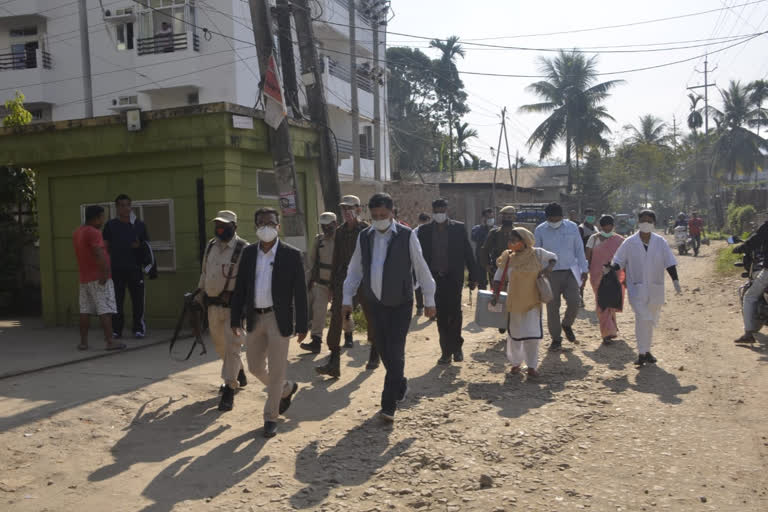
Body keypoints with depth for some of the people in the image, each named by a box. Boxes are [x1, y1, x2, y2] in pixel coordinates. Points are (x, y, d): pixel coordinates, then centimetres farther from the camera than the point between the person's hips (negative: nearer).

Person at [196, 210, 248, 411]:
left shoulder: (243, 249, -13)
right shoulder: (210, 246, 10)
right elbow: (204, 272, 20)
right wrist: (200, 293, 17)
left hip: (234, 306, -7)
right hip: (213, 304, 7)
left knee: (232, 346, -7)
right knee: (220, 344, 19)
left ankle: (229, 390, 1)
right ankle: (239, 374, 41)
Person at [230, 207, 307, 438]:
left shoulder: (291, 255, -7)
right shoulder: (248, 253, 5)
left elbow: (300, 292, -6)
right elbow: (240, 288, 8)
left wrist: (302, 325, -8)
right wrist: (236, 319, 4)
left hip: (279, 319, -5)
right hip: (254, 318, 5)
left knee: (276, 371, 0)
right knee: (255, 367, 13)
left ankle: (270, 418, 15)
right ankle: (287, 389, 39)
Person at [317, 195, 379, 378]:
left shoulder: (366, 230, -4)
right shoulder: (340, 232, 11)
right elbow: (336, 259, 15)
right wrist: (333, 284, 13)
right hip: (343, 279, 4)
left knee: (371, 317, 8)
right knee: (336, 317, -7)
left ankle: (374, 356, 30)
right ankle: (334, 363, -7)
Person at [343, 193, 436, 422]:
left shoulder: (407, 236, -8)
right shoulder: (364, 237, 4)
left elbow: (421, 268, -3)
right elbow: (355, 270, 11)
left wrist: (429, 300, -1)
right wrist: (347, 298, 6)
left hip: (400, 304, -4)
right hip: (376, 303, 4)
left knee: (395, 352, -7)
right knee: (384, 351, 11)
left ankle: (389, 406, -2)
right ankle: (400, 385, 36)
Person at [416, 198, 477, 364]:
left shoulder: (458, 228, 1)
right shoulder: (424, 230, 5)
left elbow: (468, 253, 3)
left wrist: (472, 277, 1)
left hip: (454, 277, -2)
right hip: (435, 278, 2)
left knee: (454, 311, -7)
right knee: (441, 316, 5)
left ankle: (456, 346, 12)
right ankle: (446, 351, 13)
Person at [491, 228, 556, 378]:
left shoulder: (537, 254, -5)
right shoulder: (508, 258, -3)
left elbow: (553, 257, 13)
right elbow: (498, 277, 0)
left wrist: (548, 268, -7)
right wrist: (495, 293, -13)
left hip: (533, 301, -1)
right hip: (514, 302, 1)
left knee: (532, 334, -2)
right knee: (514, 333, 11)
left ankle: (532, 366, 12)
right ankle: (516, 363, 30)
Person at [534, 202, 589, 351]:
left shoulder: (572, 227, 3)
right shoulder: (540, 230, 0)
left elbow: (579, 249, 8)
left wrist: (584, 269, 5)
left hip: (570, 272, 1)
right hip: (550, 273, 0)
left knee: (574, 301, -12)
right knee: (552, 306, 1)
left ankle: (567, 325, 19)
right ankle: (556, 339, 13)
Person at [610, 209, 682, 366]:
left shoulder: (660, 242, 1)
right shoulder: (629, 243, -3)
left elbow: (670, 263, 1)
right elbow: (619, 261, -2)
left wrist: (675, 280, -9)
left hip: (655, 288, 3)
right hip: (637, 287, -3)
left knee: (650, 321, 14)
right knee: (642, 319, -16)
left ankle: (647, 350, 30)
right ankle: (641, 353, -10)